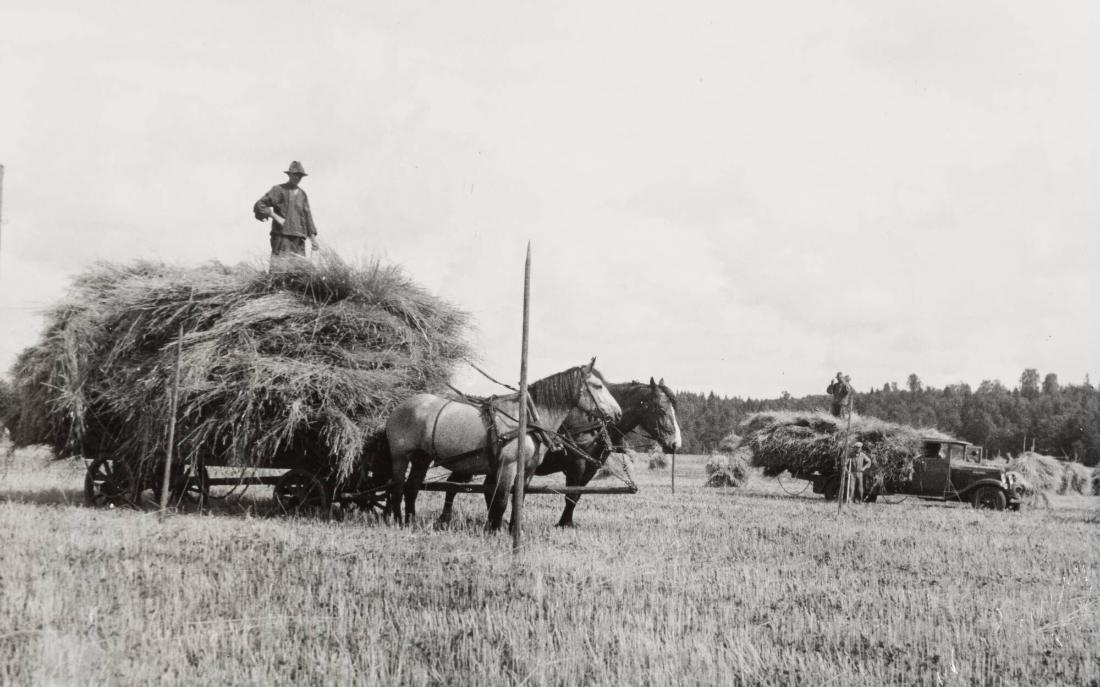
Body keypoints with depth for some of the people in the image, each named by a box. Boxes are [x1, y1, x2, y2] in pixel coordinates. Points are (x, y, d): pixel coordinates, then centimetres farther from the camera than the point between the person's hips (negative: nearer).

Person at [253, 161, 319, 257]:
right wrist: (276, 217, -12)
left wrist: (313, 237, 6)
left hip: (298, 239, 5)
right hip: (282, 236, -5)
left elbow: (307, 216, 15)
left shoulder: (302, 195, 18)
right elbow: (259, 206, -3)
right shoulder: (279, 190, 2)